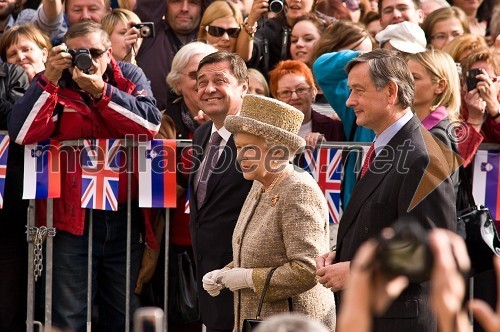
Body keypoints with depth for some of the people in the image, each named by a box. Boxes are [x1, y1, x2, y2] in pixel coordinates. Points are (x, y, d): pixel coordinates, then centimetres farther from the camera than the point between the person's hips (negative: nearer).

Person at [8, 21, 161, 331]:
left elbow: (151, 125, -13)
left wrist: (100, 91, -20)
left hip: (127, 218, 2)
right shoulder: (56, 85, 0)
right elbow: (22, 133, -15)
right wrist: (50, 78, -20)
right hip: (73, 219, -2)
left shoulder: (130, 77, 5)